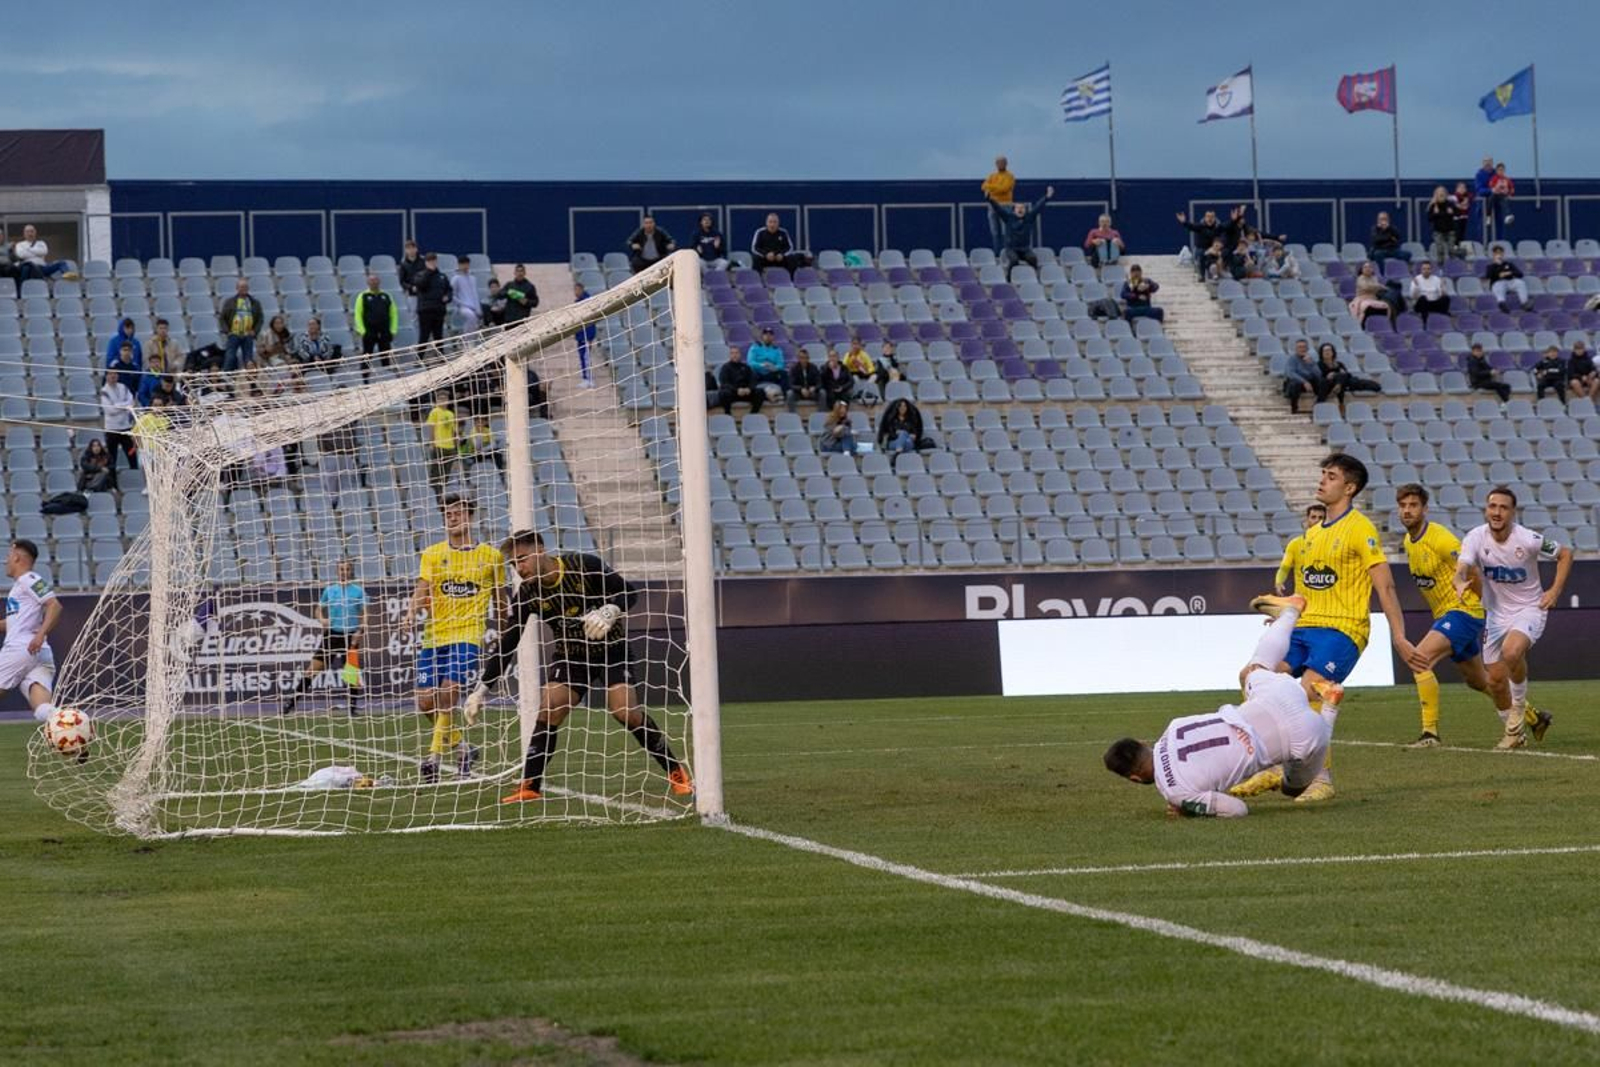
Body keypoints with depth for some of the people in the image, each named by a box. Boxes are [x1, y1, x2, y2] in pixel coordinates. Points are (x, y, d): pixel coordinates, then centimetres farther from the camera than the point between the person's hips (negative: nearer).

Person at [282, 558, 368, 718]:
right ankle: (291, 700, -2)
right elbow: (319, 609, 15)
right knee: (314, 668, -4)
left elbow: (364, 615, 2)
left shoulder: (358, 591, 3)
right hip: (332, 634, 1)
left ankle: (351, 707, 10)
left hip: (350, 635, -1)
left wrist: (359, 631, -14)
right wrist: (322, 619, -7)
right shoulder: (329, 589, 9)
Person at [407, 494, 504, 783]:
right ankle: (461, 747, 23)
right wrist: (414, 610, -23)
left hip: (468, 635, -3)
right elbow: (423, 587, -3)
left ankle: (433, 757, -15)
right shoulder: (432, 554, 9)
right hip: (434, 636, 3)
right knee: (426, 702, 0)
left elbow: (499, 599, 15)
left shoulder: (491, 556, 6)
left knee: (448, 692, -21)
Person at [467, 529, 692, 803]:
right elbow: (506, 645, -7)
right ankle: (529, 787, -10)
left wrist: (609, 611, -34)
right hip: (568, 655, 3)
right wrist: (482, 688, -13)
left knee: (626, 712, -18)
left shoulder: (584, 565, -20)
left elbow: (628, 592, -12)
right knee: (548, 711, -17)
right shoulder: (526, 595, -11)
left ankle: (677, 773, -5)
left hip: (610, 649, -3)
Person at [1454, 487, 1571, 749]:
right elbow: (1460, 570, -27)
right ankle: (1515, 731, 27)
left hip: (1529, 609, -4)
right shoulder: (1475, 538, -13)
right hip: (1497, 614, 4)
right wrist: (1460, 583, -51)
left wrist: (1555, 591, -9)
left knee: (1511, 651, -32)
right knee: (1496, 680, 3)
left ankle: (1519, 707, -7)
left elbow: (1565, 554, -1)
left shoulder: (1528, 540, -18)